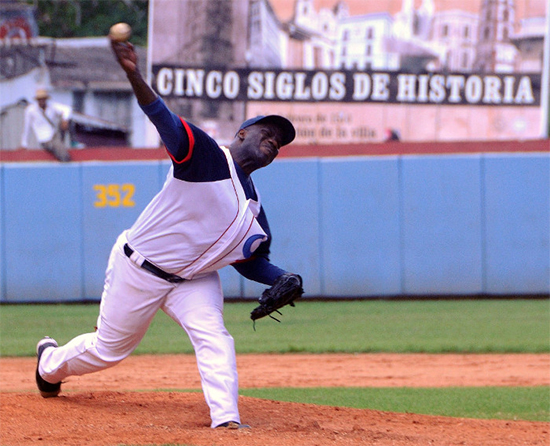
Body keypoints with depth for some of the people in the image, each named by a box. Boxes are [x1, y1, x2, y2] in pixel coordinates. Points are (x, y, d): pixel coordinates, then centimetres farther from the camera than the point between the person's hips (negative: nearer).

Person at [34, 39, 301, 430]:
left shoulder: (254, 211, 3)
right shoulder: (206, 155, -18)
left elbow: (251, 262, 11)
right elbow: (166, 122, -34)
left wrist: (284, 280, -11)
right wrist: (135, 78, -52)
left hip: (193, 279, 6)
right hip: (139, 269, -5)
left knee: (213, 336, -22)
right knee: (108, 349, 9)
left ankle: (226, 419, -28)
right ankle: (51, 363, 40)